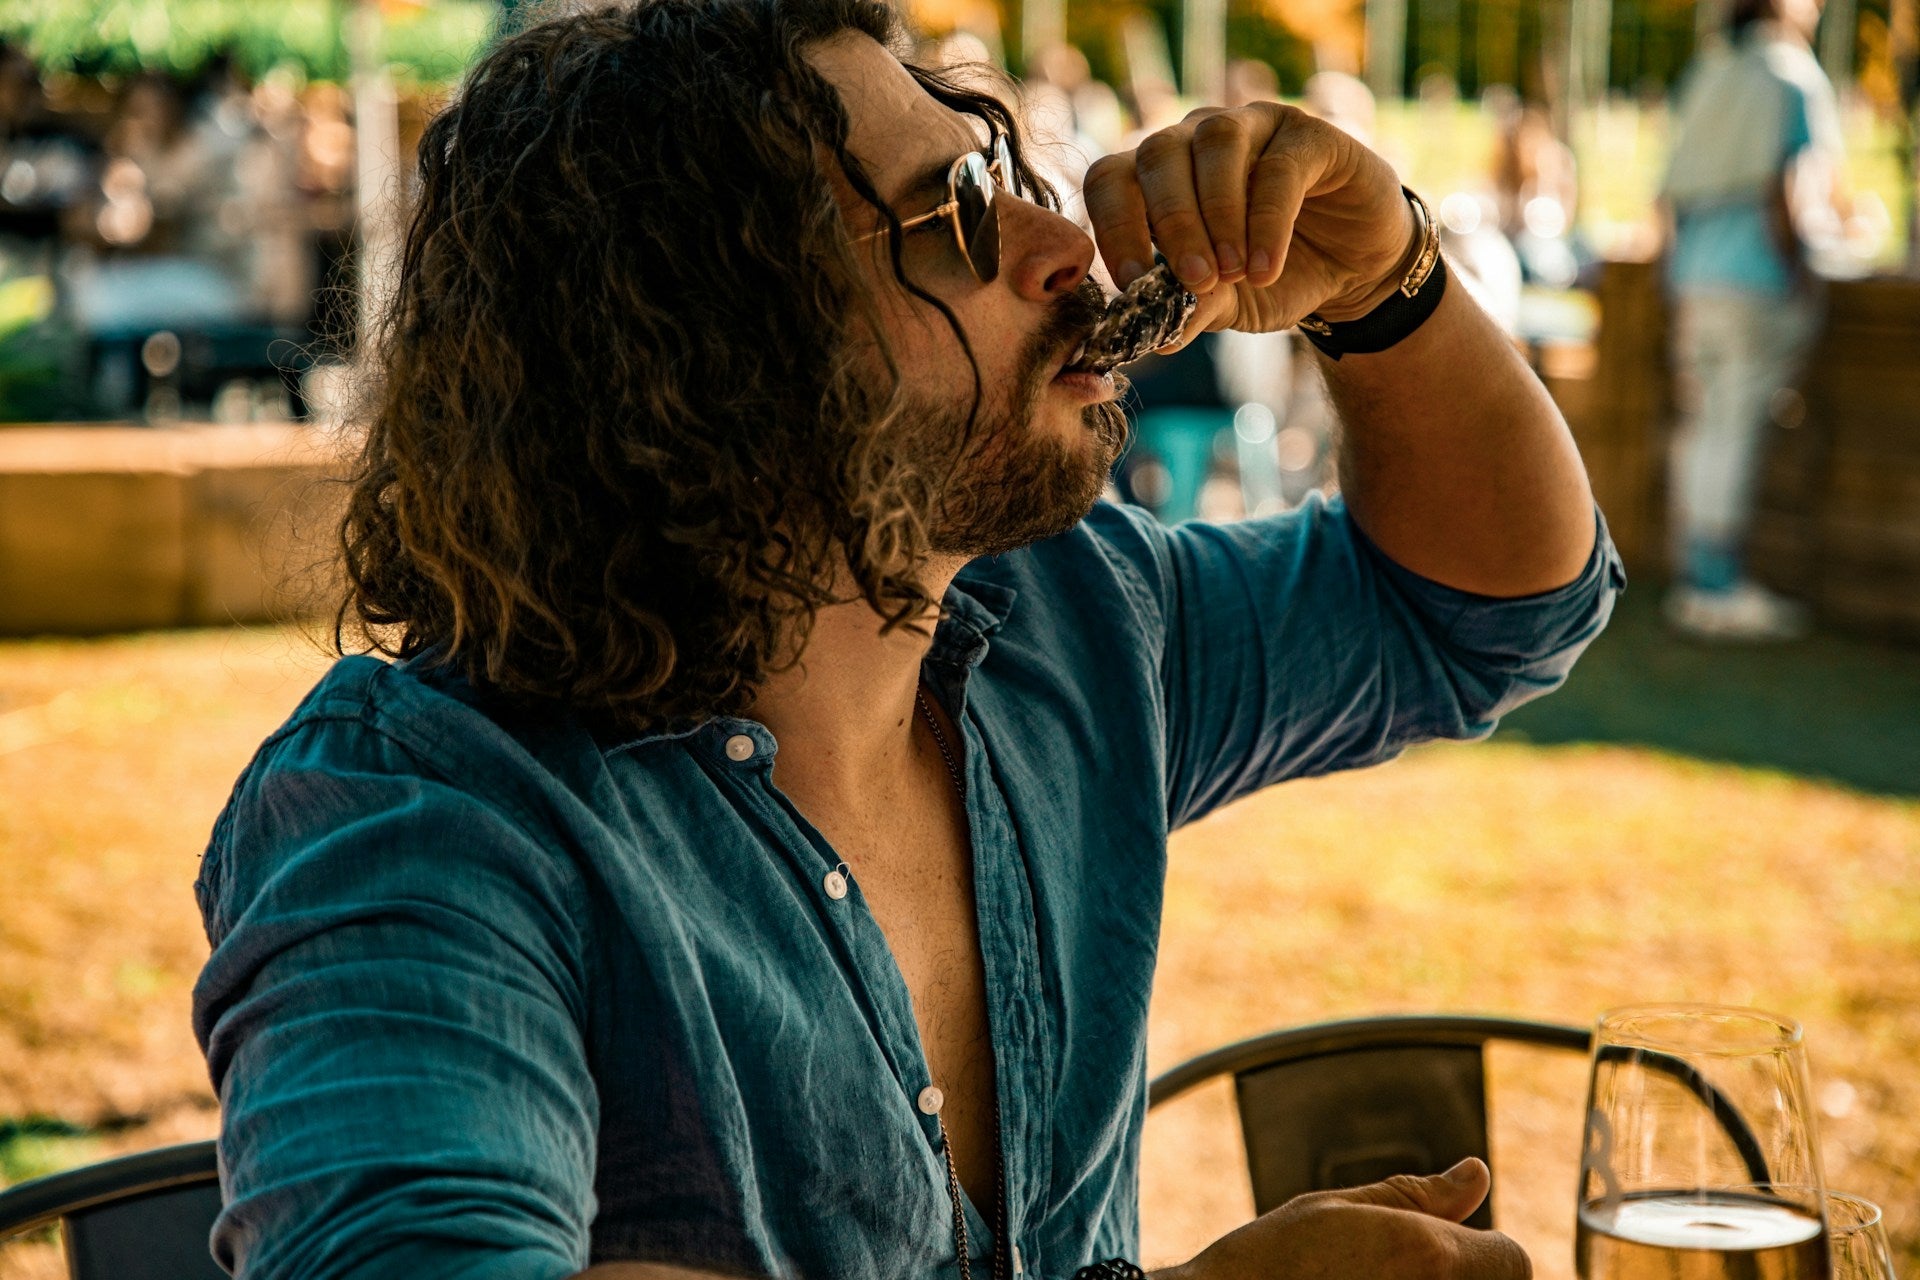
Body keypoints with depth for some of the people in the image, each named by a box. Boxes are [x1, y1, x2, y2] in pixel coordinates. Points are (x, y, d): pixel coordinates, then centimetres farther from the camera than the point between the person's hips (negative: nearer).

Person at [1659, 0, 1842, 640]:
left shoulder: (1705, 75, 14)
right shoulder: (1794, 79, -6)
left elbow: (1676, 186, 14)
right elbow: (1781, 190, -15)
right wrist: (1798, 274, -9)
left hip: (1694, 274, 7)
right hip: (1758, 277, -7)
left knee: (1701, 425, 12)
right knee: (1738, 429, -5)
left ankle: (1694, 575, 17)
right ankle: (1718, 588, -4)